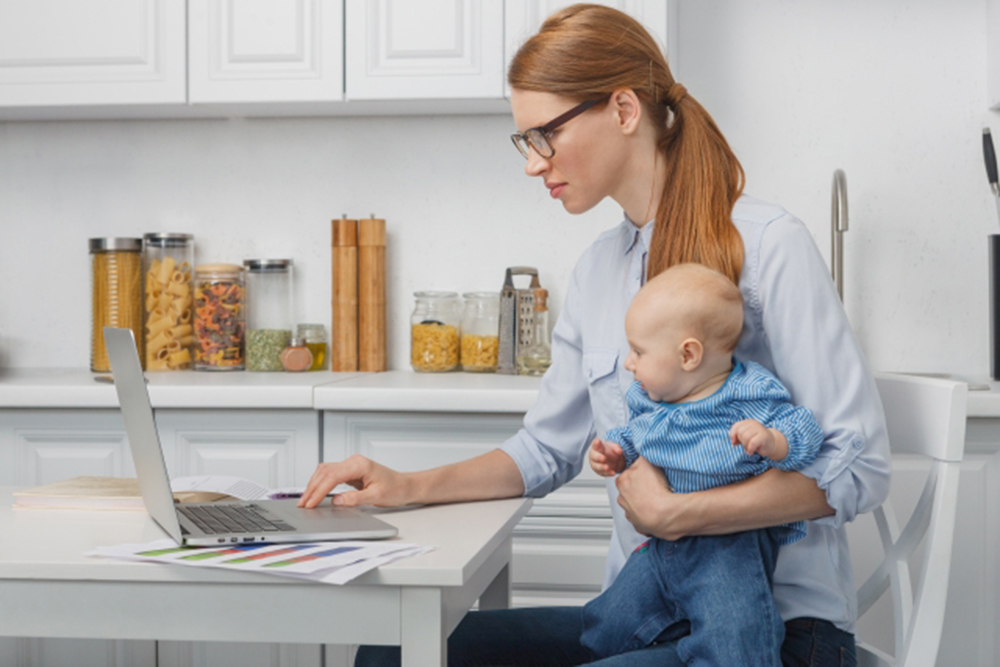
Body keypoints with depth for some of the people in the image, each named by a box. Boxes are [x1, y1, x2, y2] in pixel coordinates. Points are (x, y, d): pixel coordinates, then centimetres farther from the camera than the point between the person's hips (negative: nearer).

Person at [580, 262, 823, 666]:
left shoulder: (750, 394, -12)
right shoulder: (646, 400, 9)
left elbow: (805, 434, -16)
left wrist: (769, 441, -35)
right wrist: (615, 455, 7)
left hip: (732, 546, -7)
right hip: (662, 547, 7)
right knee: (606, 629, 10)